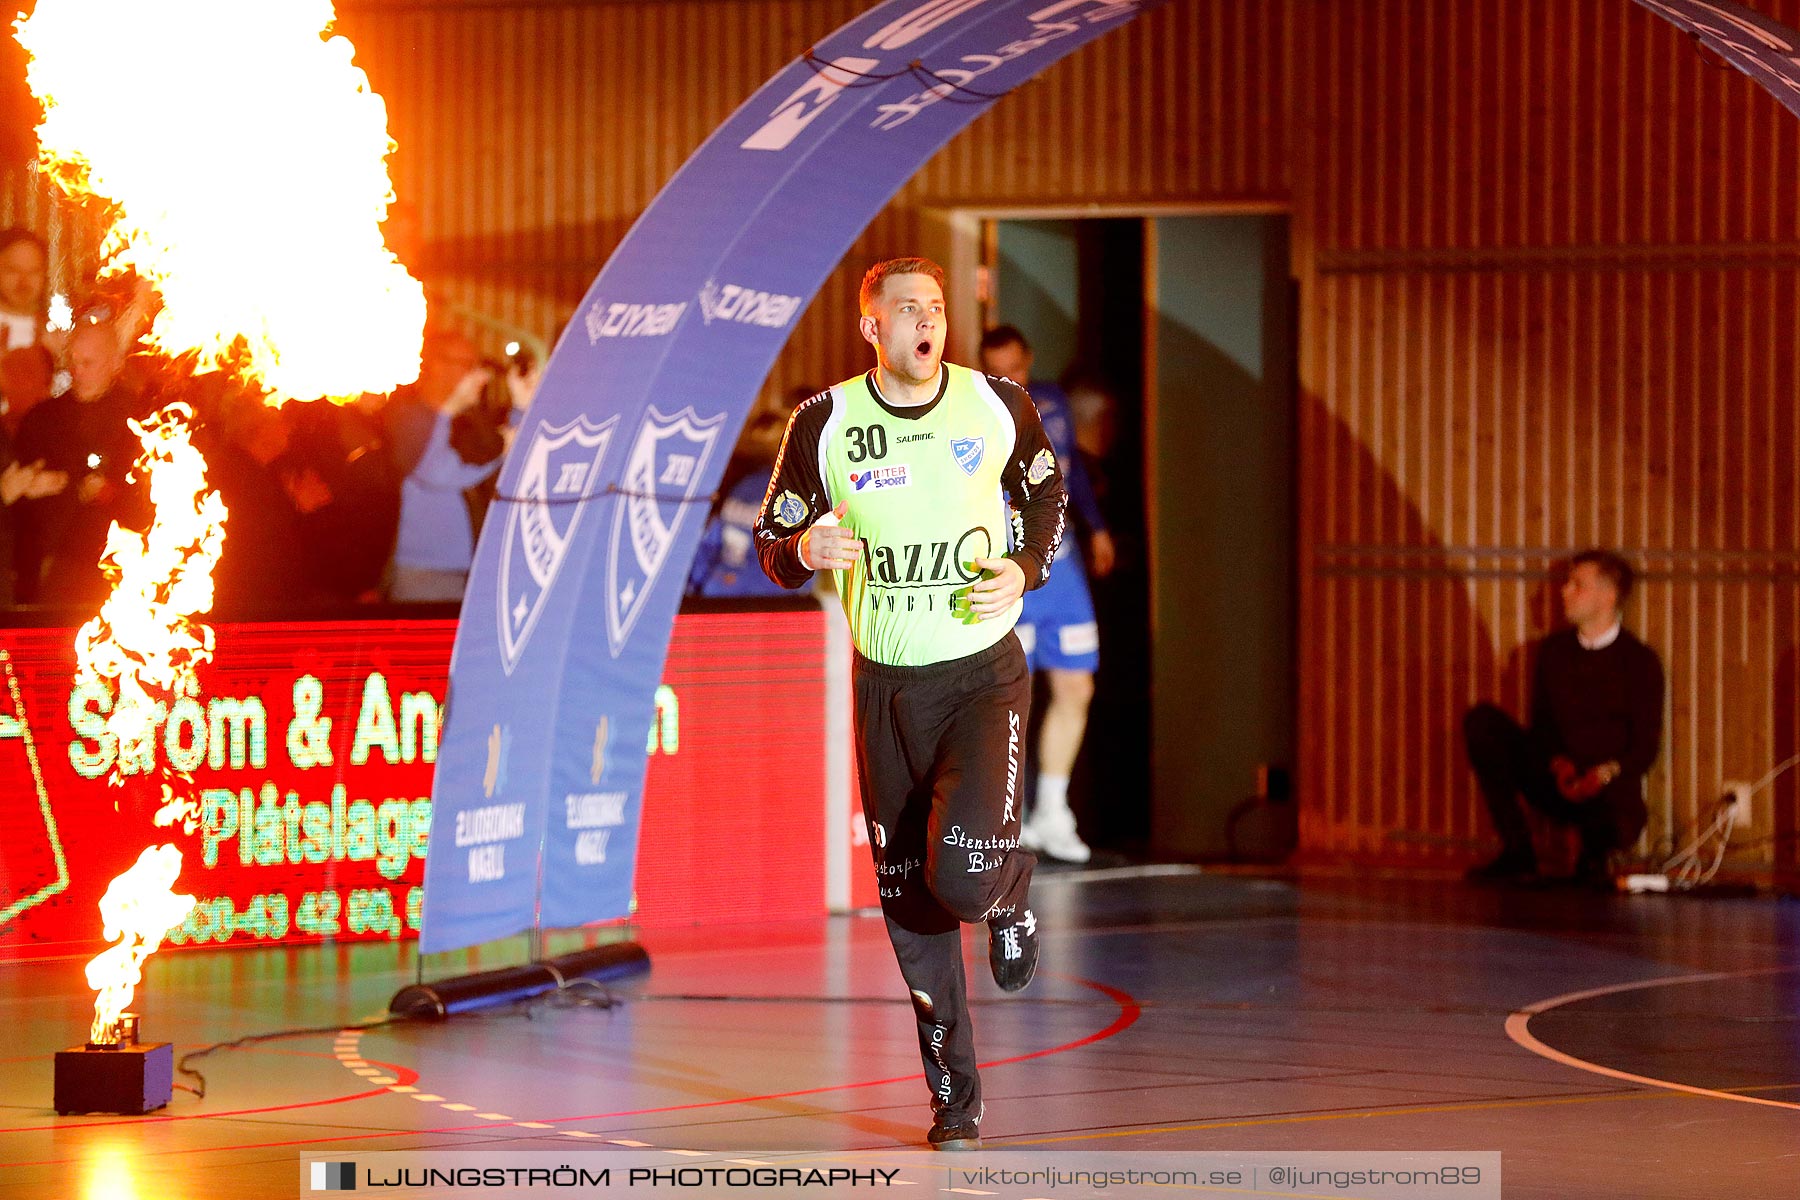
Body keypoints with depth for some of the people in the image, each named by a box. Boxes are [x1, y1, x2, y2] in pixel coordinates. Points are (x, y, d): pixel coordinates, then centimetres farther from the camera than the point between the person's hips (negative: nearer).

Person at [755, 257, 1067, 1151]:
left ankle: (1011, 893, 16)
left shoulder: (998, 405, -3)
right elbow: (771, 545, 3)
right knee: (910, 908, 5)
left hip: (983, 673, -2)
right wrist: (802, 550, -21)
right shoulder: (824, 424, -5)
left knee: (966, 872, -23)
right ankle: (954, 1100, 19)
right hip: (885, 684, 2)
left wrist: (1027, 568, -3)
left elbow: (1045, 490, 16)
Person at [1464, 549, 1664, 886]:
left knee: (1620, 828, -42)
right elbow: (1541, 722, 9)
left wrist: (1606, 773, -25)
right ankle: (1516, 851, -15)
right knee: (1481, 721, -17)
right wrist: (1557, 764, -13)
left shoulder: (1640, 661, -2)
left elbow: (1646, 745, -5)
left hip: (1606, 793, -4)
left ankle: (1593, 856, 3)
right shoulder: (1554, 650, 11)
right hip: (1554, 782, 4)